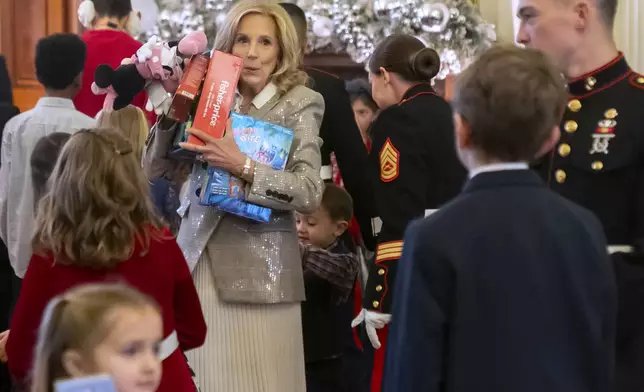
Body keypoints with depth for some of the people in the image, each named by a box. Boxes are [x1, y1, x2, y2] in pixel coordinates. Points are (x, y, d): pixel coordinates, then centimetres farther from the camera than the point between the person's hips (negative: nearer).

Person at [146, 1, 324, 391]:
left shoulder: (300, 103, -2)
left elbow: (310, 192, -12)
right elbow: (157, 166, 9)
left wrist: (242, 165, -22)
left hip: (260, 267, -3)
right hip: (198, 260, 3)